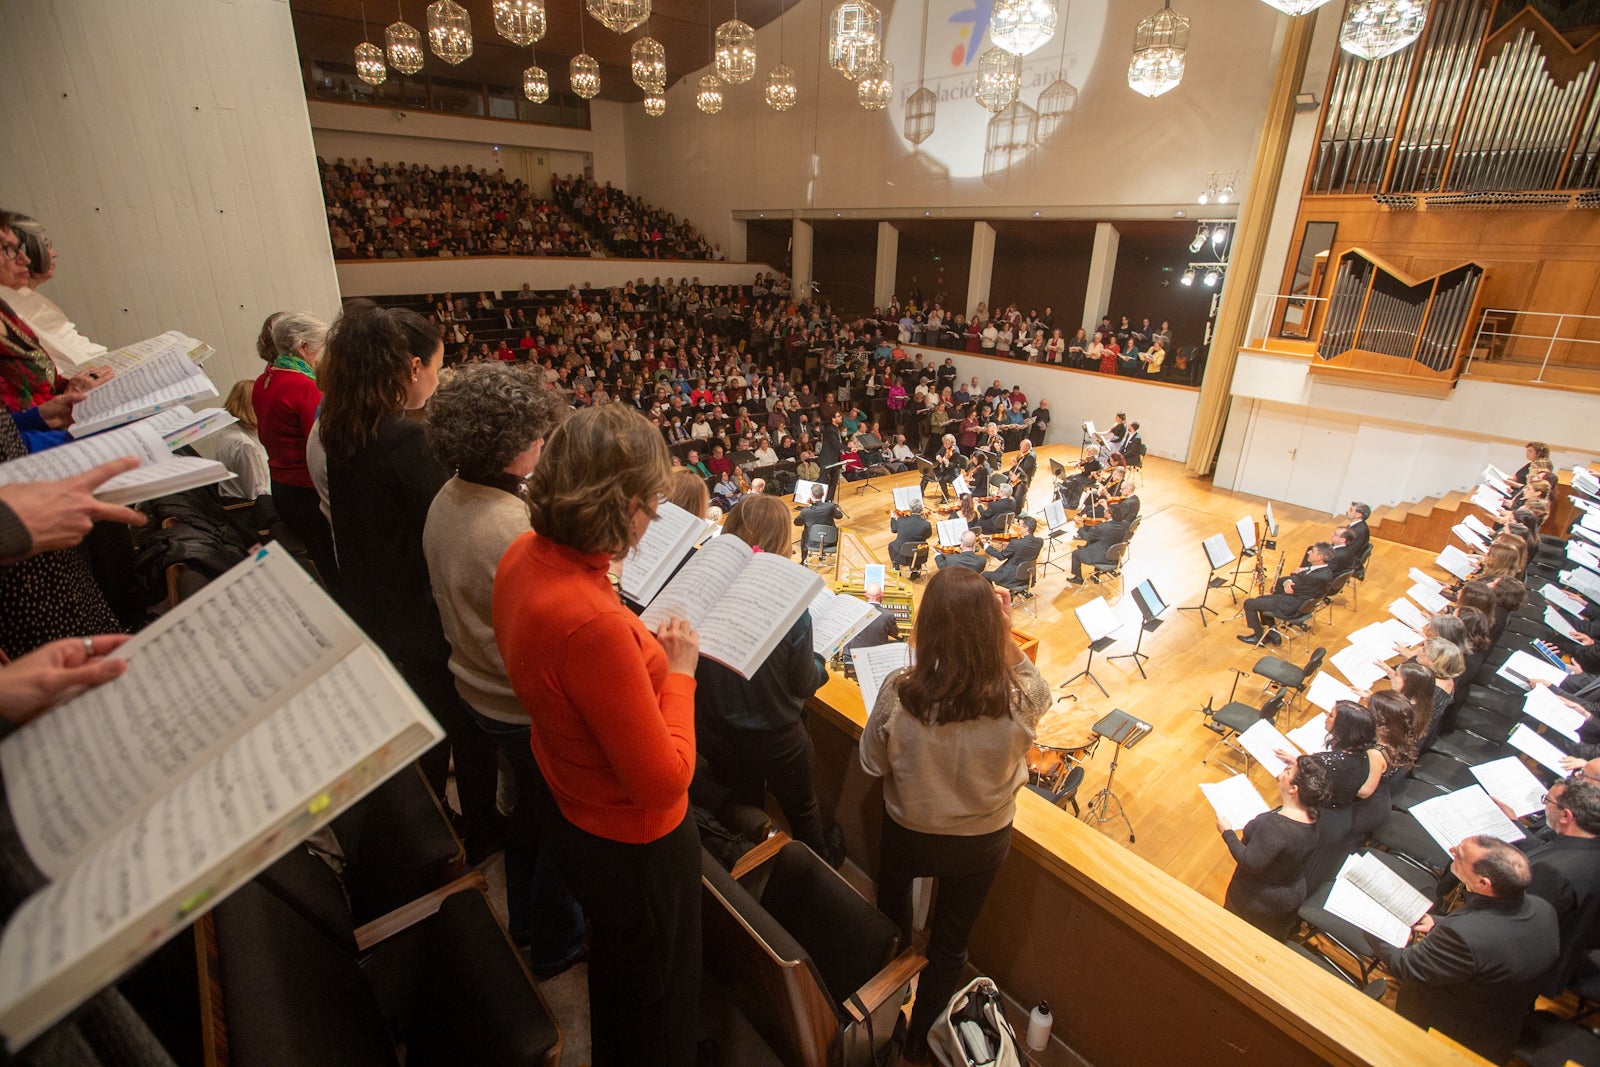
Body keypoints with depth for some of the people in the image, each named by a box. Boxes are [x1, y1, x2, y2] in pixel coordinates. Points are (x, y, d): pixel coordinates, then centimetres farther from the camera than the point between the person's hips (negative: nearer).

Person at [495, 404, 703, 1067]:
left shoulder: (524, 555, -13)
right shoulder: (590, 623, -41)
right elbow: (663, 780, -31)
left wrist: (645, 649, 1)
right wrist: (678, 672, -19)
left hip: (577, 814, 9)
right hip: (636, 847, -9)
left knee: (615, 974, 38)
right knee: (657, 1008, 24)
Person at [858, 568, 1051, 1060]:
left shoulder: (899, 692, -33)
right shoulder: (1017, 698, -30)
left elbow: (873, 763, -14)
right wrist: (1006, 636, -15)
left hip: (909, 834, 0)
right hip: (984, 840, 1)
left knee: (891, 915, 33)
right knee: (949, 944, 27)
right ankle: (919, 1040, 51)